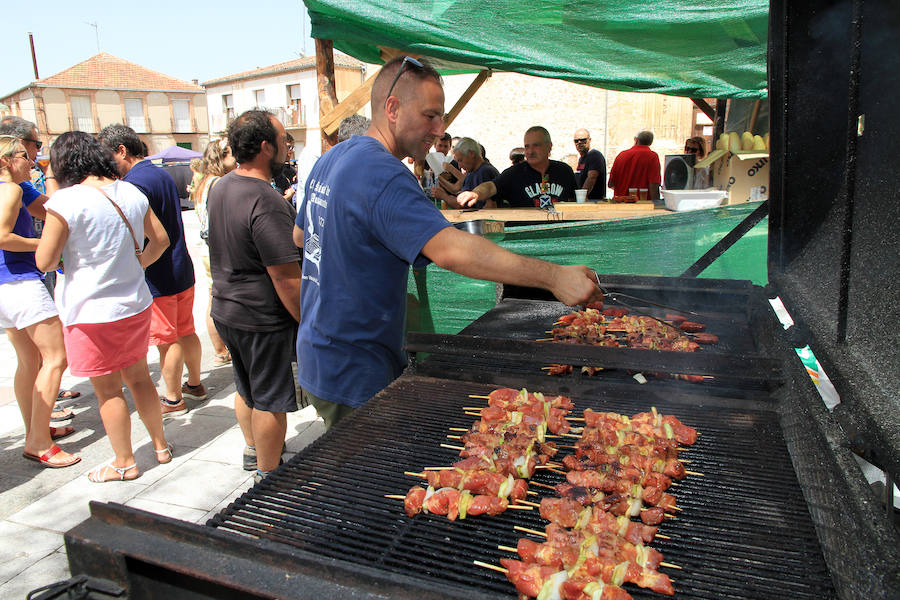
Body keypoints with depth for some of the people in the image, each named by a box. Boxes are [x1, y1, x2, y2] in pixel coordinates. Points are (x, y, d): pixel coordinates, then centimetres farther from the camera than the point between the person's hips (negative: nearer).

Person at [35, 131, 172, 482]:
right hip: (137, 305, 6)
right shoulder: (131, 193, 0)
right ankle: (161, 446, 33)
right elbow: (160, 239, 10)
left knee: (108, 390, 9)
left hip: (92, 312, -5)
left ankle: (124, 463, 23)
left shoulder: (66, 201, -17)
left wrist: (64, 250, 7)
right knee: (139, 378, 20)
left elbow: (45, 262, -11)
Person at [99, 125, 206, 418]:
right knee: (186, 332, 18)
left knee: (168, 341, 3)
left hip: (157, 279, -9)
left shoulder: (134, 183, -18)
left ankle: (173, 400, 16)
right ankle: (195, 385, 32)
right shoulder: (163, 174, 11)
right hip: (182, 270, 9)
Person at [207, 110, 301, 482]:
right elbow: (286, 278, -26)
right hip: (261, 317, -9)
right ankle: (268, 476, 23)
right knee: (270, 399, 7)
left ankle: (253, 451, 45)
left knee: (246, 388, 25)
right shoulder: (266, 202, -25)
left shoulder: (222, 186, 5)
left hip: (225, 308, 9)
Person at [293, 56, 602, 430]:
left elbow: (300, 235, 21)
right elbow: (451, 250, -38)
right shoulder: (381, 174, -25)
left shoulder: (331, 159, 7)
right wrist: (554, 277, -38)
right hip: (354, 377, -9)